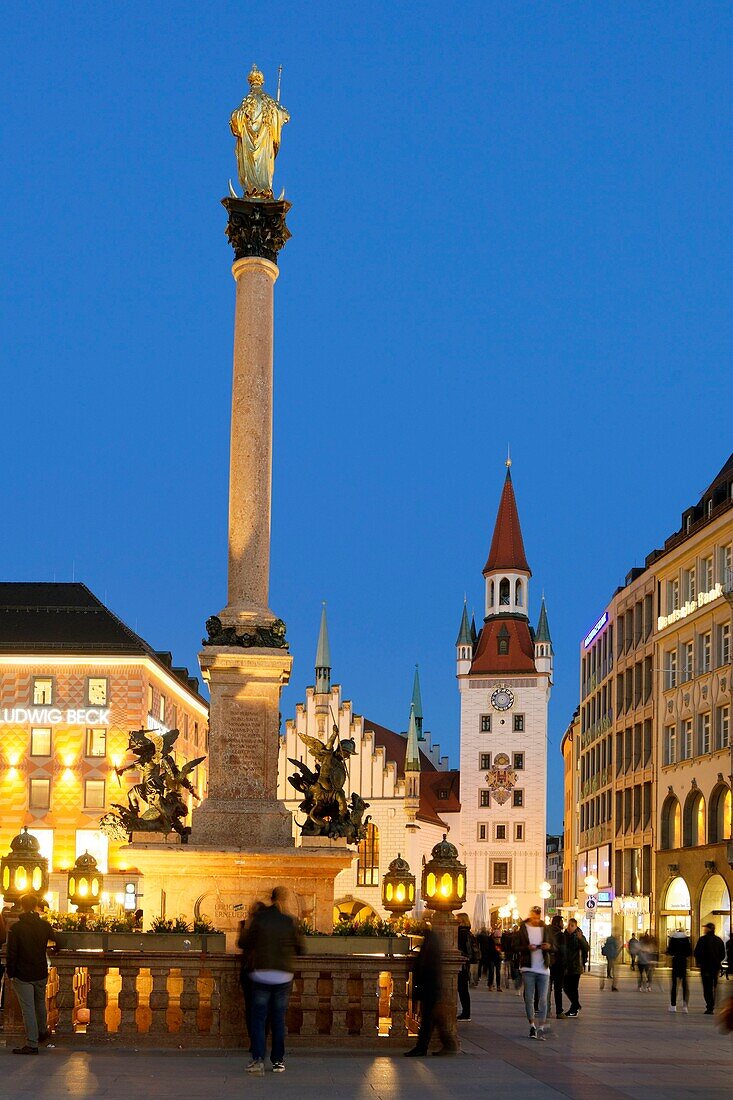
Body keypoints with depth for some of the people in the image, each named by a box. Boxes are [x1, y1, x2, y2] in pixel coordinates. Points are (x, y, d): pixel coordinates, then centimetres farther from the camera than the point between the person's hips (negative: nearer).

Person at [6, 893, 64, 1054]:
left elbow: (11, 953, -12)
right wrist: (57, 933, 34)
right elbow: (59, 942, 12)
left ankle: (31, 1044, -1)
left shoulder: (15, 928, -14)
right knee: (40, 1003, 24)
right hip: (41, 974, 4)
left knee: (28, 1008, -2)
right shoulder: (44, 925, -4)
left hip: (22, 975, -4)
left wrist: (11, 973, -3)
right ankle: (43, 1032, 41)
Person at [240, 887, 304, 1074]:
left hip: (261, 973, -1)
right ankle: (278, 1060, 14)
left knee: (258, 1017, 2)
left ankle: (258, 1058, -12)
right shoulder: (289, 922, -3)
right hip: (284, 976, 1)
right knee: (278, 1019, 11)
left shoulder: (259, 919, -4)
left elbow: (245, 943, -1)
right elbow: (300, 949, 5)